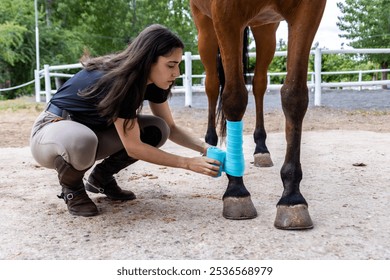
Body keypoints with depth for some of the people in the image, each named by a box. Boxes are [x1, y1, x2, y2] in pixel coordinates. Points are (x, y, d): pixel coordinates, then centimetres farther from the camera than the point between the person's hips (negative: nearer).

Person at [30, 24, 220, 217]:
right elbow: (133, 147, -30)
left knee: (156, 130, -10)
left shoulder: (152, 82, -10)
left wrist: (205, 148, -16)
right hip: (52, 130, -7)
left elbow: (170, 128, 1)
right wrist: (188, 163, -29)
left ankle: (101, 178, 7)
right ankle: (71, 187, -7)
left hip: (94, 130, 7)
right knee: (81, 142, -42)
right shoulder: (117, 81, -33)